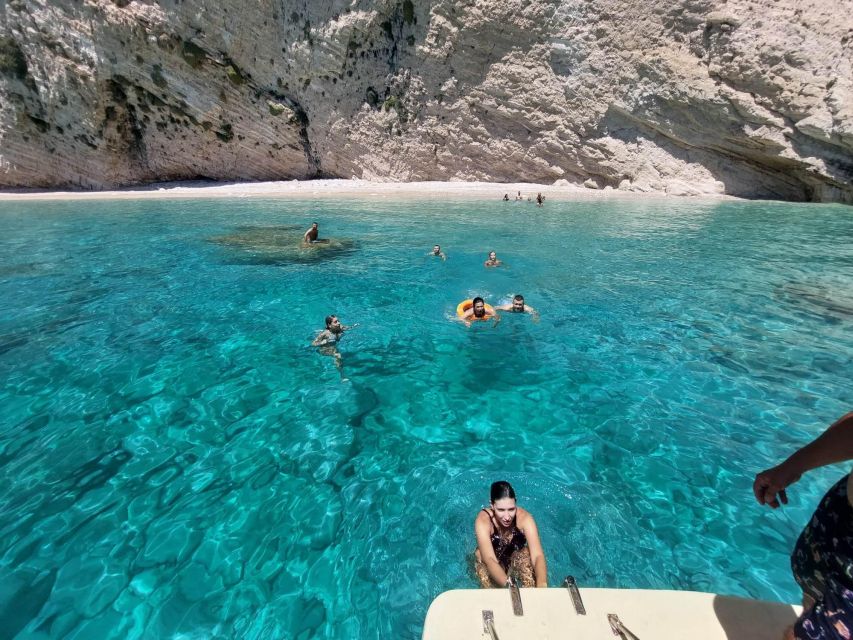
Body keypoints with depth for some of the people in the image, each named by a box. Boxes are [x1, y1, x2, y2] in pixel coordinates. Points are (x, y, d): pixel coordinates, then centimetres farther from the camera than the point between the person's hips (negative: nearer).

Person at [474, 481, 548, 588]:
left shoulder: (524, 518, -29)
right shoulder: (483, 520, -33)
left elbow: (537, 555, -36)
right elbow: (489, 559, -42)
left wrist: (542, 584, -55)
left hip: (517, 556, 1)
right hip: (493, 561, -1)